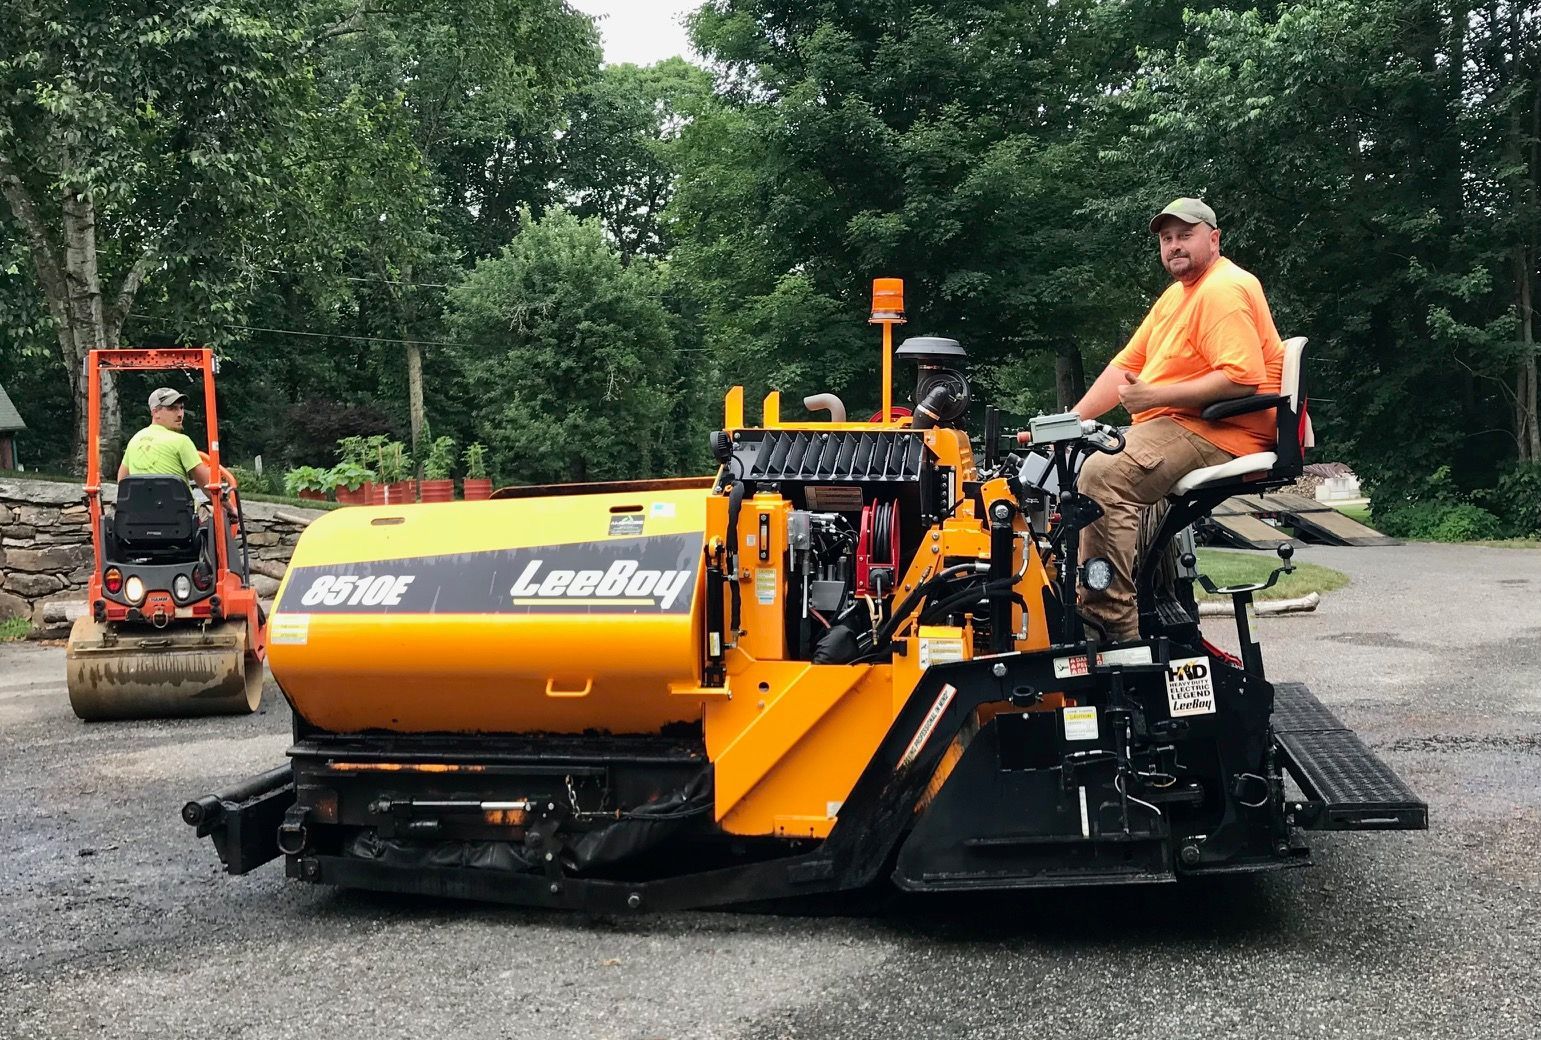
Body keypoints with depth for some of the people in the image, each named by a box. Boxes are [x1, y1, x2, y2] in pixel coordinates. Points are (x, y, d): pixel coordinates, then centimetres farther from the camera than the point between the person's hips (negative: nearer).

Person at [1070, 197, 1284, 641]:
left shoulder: (1225, 290, -10)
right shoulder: (1176, 294, 22)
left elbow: (1242, 378, -23)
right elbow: (1126, 367, 18)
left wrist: (1154, 397, -20)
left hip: (1219, 434, -11)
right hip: (1171, 429, 11)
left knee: (1104, 474, -30)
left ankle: (1111, 620, -31)